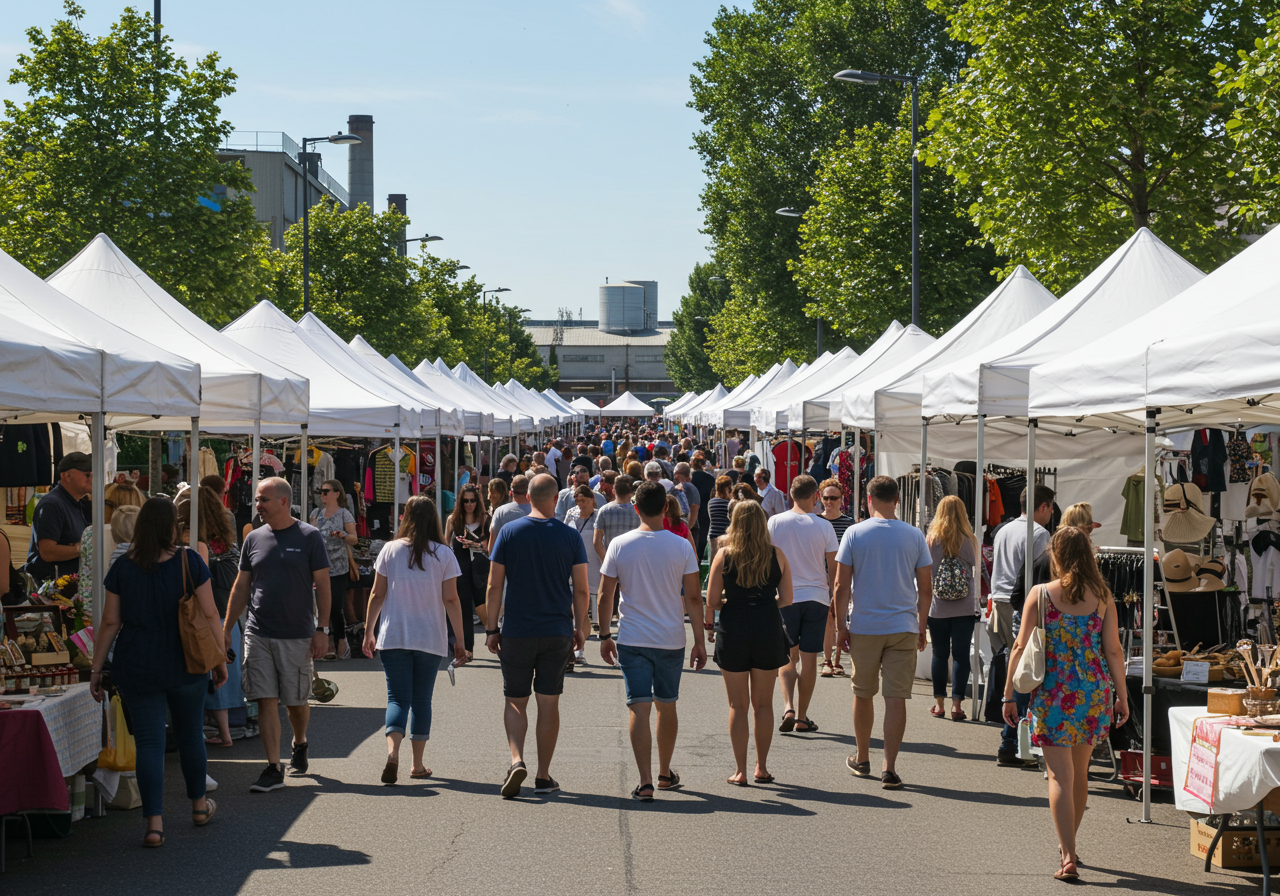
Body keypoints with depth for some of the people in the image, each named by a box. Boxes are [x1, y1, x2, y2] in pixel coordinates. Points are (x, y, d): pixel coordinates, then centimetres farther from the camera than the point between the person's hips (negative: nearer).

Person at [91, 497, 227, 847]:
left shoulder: (123, 568, -4)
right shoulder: (188, 561, -7)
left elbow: (110, 623, -2)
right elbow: (209, 614, -6)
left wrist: (96, 669, 6)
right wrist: (220, 659, 4)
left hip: (137, 669, 0)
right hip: (185, 665, 0)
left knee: (149, 742, 1)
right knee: (190, 733, 19)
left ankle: (154, 822, -8)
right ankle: (199, 804, 35)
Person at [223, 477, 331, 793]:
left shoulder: (309, 537, -2)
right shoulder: (254, 539, 7)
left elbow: (322, 585, -2)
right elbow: (241, 587, 14)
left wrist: (323, 630, -7)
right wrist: (226, 628, 10)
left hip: (297, 636, -2)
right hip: (258, 634, 2)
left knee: (296, 701, 8)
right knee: (266, 701, -4)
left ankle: (299, 744, 37)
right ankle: (273, 769, -2)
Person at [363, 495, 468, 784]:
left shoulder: (391, 550, 0)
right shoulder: (444, 554, -3)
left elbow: (377, 595, 2)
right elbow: (451, 600, -5)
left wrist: (369, 632, 10)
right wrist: (459, 639, 1)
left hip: (393, 637, 0)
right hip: (431, 638, 0)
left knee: (398, 697, 0)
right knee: (422, 699, 11)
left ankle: (393, 751, -24)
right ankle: (418, 765, 14)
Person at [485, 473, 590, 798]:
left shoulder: (509, 533, -4)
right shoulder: (570, 537, -3)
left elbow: (494, 586, -3)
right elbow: (581, 590, -1)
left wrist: (491, 629, 4)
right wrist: (580, 628, 11)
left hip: (517, 633, 0)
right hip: (558, 633, 0)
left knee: (515, 701, 10)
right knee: (549, 702, 8)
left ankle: (517, 760, -12)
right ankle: (543, 776, 12)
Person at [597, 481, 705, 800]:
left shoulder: (619, 545, -4)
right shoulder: (681, 546, -4)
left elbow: (605, 596, 0)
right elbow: (693, 598, -3)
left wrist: (604, 635, 11)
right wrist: (699, 641, 5)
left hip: (632, 639, -1)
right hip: (672, 639, 1)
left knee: (638, 708, -2)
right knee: (667, 707, 16)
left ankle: (645, 782, -12)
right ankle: (665, 774, 30)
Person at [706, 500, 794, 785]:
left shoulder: (724, 555, -5)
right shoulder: (776, 555, -1)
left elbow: (711, 601, -6)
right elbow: (786, 598, 1)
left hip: (733, 631, -1)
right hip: (768, 631, 1)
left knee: (738, 705, 7)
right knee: (763, 704, 13)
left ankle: (740, 771, 6)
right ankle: (761, 767, 17)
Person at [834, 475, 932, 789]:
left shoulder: (855, 534, -4)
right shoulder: (914, 536, 0)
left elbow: (842, 586, -5)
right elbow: (925, 588, 3)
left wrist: (840, 625, 3)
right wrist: (921, 626, 14)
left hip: (863, 627, 0)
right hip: (903, 627, 0)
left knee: (863, 694, 15)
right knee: (897, 698, 0)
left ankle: (862, 760, 28)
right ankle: (889, 769, -5)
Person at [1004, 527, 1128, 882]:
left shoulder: (1041, 595, -5)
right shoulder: (1102, 596, 1)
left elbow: (1021, 647, -5)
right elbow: (1114, 650, 2)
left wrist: (1009, 695, 2)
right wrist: (1122, 694, 12)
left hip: (1054, 692, -3)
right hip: (1095, 690, 3)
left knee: (1060, 776, -1)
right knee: (1079, 772, 19)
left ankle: (1068, 857, -10)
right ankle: (1069, 845, 33)